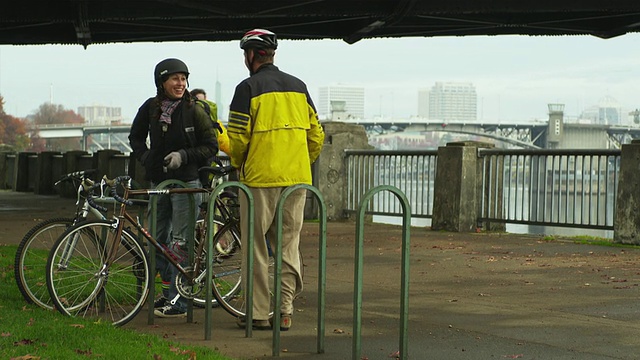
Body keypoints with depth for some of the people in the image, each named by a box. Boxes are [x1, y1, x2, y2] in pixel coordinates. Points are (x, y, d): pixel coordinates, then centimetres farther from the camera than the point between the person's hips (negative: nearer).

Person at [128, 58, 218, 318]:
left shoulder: (194, 111, -7)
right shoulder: (150, 108, 4)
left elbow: (211, 147, -4)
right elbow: (136, 137, 19)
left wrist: (184, 155, -17)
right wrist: (145, 157, 3)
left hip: (186, 182, -5)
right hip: (158, 181, 5)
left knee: (179, 243, -6)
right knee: (157, 240, 11)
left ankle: (178, 302, -2)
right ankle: (169, 289, 27)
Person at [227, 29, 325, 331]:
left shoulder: (249, 88, -6)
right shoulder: (299, 87, 12)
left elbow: (237, 138, -9)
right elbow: (316, 136, 12)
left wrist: (238, 164, 10)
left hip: (260, 179, -5)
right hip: (297, 178, 5)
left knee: (256, 247, 3)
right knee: (289, 245, 10)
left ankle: (259, 313, 4)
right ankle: (285, 311, 9)